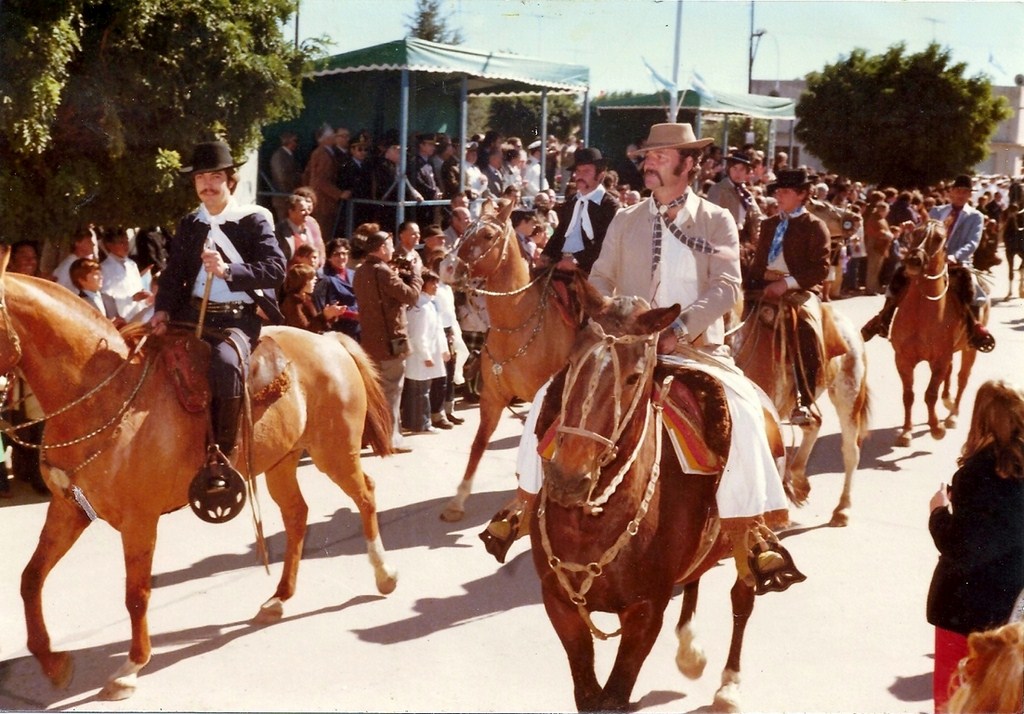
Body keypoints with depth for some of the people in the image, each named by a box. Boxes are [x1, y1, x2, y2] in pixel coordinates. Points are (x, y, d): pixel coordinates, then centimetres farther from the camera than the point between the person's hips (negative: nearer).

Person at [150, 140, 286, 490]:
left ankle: (221, 458, -23)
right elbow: (174, 273, 13)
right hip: (193, 316, 6)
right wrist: (163, 309, -6)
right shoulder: (188, 225, 16)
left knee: (226, 363, -35)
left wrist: (227, 271, -24)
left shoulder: (254, 219, 1)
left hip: (239, 317, -6)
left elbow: (276, 270, -11)